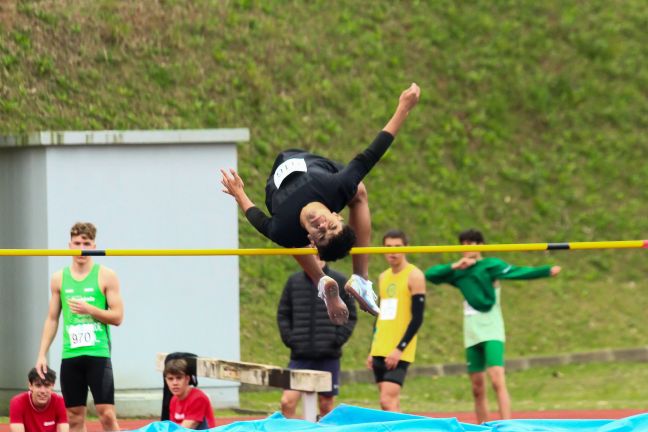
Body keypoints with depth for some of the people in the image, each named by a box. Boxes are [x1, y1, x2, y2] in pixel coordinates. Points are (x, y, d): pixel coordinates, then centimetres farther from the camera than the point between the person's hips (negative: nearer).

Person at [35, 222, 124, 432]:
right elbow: (52, 319, 15)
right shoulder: (59, 278, 10)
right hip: (70, 356, 4)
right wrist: (42, 354, 8)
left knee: (107, 414, -10)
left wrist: (89, 309, -17)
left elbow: (117, 317, -3)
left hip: (98, 354, -4)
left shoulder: (106, 276, 0)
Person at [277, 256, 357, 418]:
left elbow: (350, 316, 5)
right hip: (300, 356, 1)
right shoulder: (294, 281, 7)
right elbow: (283, 314, 13)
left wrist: (338, 340, -8)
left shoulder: (339, 281, 2)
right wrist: (288, 339, -1)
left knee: (326, 405, 6)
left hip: (329, 356, -1)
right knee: (287, 402, -12)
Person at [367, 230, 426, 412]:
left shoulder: (414, 276, -5)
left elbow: (417, 318, -11)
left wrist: (399, 349, -17)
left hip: (399, 354, -7)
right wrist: (372, 350, 16)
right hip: (380, 350, 7)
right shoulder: (383, 277, 16)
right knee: (390, 403, 5)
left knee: (388, 401, -17)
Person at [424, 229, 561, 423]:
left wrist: (547, 270, -34)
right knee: (477, 389, 7)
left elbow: (517, 272, -18)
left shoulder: (490, 265, -4)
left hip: (491, 332, -6)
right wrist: (454, 267, -7)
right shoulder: (460, 271, 12)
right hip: (472, 334, 6)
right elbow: (430, 274, 7)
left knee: (497, 380, -19)